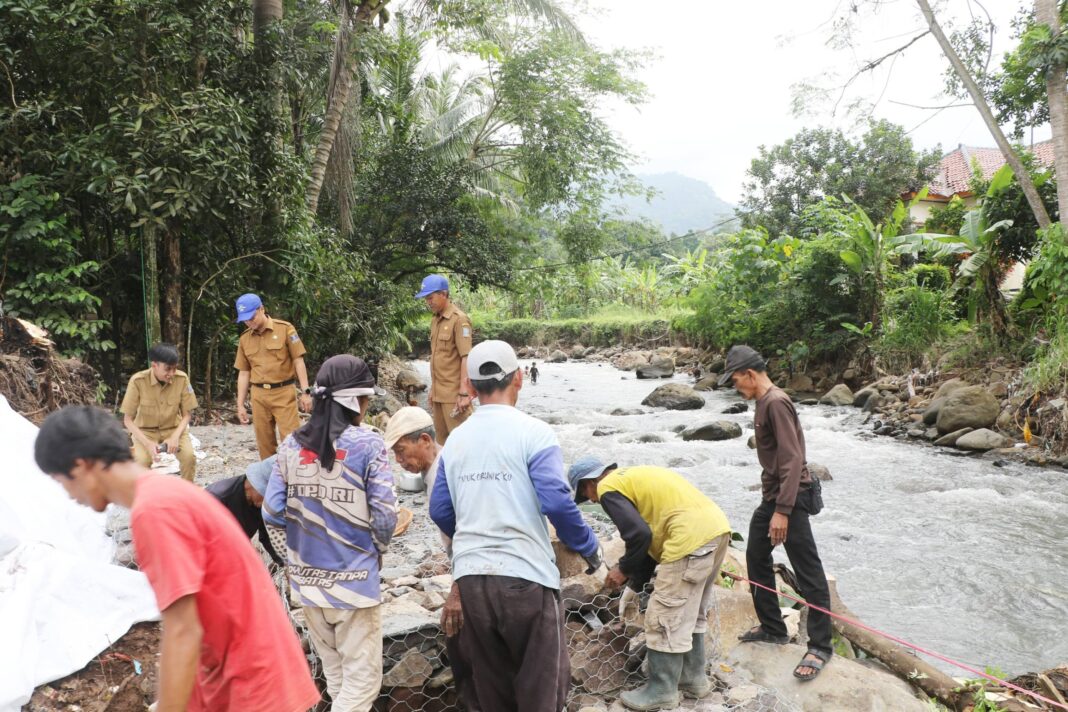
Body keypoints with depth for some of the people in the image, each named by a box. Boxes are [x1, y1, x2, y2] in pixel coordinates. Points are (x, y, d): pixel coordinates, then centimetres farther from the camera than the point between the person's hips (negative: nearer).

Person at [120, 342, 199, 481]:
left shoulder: (182, 379, -17)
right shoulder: (138, 381, -22)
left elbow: (187, 414, -6)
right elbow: (127, 419, -14)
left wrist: (175, 436, -25)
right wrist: (148, 443, -28)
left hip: (173, 428, 1)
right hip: (145, 430, -1)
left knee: (189, 456, -26)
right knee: (141, 460, -30)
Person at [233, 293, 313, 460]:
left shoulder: (284, 329, -4)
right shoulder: (244, 339, 8)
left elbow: (298, 361, -4)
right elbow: (244, 373, 12)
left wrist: (305, 392, -10)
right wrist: (240, 405, 10)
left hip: (284, 393, -4)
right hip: (259, 396, 4)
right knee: (264, 442, 9)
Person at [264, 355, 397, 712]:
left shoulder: (291, 444, -3)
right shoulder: (368, 444, -15)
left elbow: (272, 513, -3)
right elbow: (385, 516, -15)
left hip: (306, 577, 5)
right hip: (354, 578, -5)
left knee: (333, 669, 25)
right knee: (362, 676, 9)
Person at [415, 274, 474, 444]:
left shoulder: (459, 320, -12)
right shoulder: (435, 320, 12)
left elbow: (466, 358, -17)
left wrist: (464, 392, -22)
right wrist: (433, 389, 17)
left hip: (454, 392, -8)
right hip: (438, 392, 8)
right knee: (442, 439, 14)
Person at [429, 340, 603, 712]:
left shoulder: (455, 439, 8)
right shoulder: (533, 432, -9)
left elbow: (440, 512, 11)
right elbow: (556, 502, -18)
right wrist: (589, 548, -2)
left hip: (469, 578, 5)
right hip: (525, 576, -5)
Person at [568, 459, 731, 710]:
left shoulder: (608, 488, -2)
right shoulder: (633, 477, 26)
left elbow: (640, 535, -14)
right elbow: (652, 533, 28)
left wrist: (624, 570, 4)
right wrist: (634, 586, 30)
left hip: (693, 536, -10)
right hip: (716, 526, 10)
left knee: (666, 618, 2)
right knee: (690, 613, 23)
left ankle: (662, 690, 13)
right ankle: (694, 678, 32)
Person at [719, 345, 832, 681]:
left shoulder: (776, 402, -18)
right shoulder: (763, 402, 10)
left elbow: (792, 459, -23)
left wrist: (782, 511, -25)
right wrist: (772, 504, 17)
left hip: (791, 498, -10)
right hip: (771, 496, 11)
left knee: (808, 573, -1)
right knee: (756, 558, 17)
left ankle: (820, 647, 9)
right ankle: (772, 627, 30)